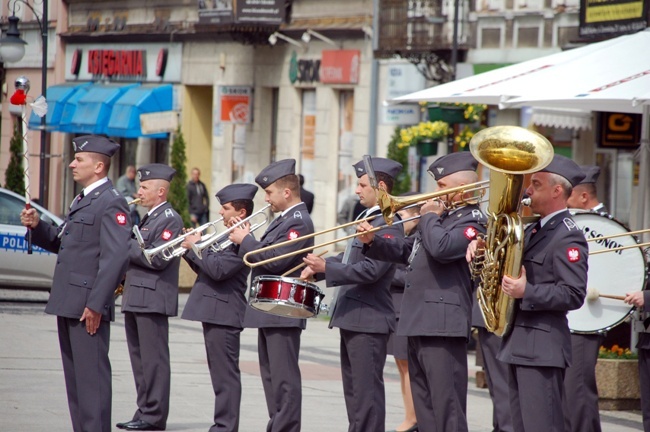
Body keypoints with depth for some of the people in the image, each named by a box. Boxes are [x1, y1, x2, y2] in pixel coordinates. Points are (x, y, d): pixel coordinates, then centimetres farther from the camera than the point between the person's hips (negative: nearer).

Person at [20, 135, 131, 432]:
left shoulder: (111, 203, -12)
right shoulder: (82, 201, 20)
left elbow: (115, 257, -19)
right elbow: (62, 243, 25)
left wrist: (95, 304, -22)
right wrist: (37, 227, 7)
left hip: (89, 307, -10)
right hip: (68, 305, 10)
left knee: (92, 374, -8)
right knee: (74, 374, 12)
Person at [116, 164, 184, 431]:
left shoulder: (170, 220, -10)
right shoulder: (148, 218, 20)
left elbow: (157, 259, -19)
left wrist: (124, 244, -14)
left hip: (153, 300, -10)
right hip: (136, 299, 10)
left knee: (153, 359, -7)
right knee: (140, 359, 11)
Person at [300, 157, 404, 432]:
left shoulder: (389, 225, -16)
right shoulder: (368, 218, 16)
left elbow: (370, 270, -24)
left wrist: (326, 267, -24)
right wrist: (317, 267, 11)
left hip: (369, 320, -10)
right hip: (352, 317, 10)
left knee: (367, 391, -8)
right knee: (353, 389, 14)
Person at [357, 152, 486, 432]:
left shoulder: (473, 220, -8)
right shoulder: (442, 216, 21)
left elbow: (441, 249, -26)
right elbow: (404, 250, 27)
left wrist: (429, 217, -8)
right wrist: (373, 242, 10)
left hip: (443, 325, -10)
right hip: (419, 324, 10)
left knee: (447, 407, -12)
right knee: (424, 404, 13)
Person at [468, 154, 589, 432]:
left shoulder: (568, 237, -13)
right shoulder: (535, 230, 17)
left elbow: (574, 294, -20)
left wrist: (526, 292, -27)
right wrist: (481, 248, 9)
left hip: (542, 348, -10)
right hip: (519, 346, 10)